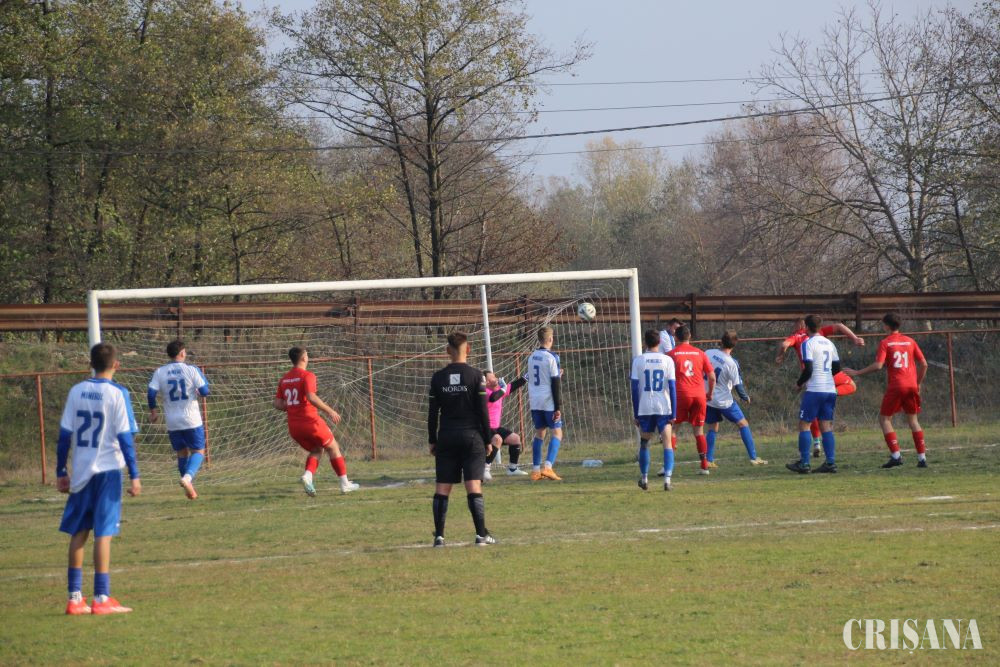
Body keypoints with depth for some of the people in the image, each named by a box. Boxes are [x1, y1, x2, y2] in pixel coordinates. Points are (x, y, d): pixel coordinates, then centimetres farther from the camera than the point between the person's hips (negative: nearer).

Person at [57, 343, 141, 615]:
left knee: (78, 532, 11)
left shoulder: (76, 392, 3)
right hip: (108, 470, -4)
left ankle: (75, 597, 10)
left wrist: (61, 472, 12)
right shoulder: (118, 394, -8)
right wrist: (134, 476, -7)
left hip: (80, 471, 4)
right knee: (103, 532, -2)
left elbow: (65, 434, 4)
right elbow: (125, 438, -10)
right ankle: (101, 598, -3)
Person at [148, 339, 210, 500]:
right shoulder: (191, 370, -8)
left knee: (182, 453, 17)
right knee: (198, 451, 5)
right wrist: (203, 378, 14)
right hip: (191, 420, -3)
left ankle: (189, 488, 19)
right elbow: (204, 391, -7)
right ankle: (188, 477, -22)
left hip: (172, 422, 3)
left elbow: (151, 393, -8)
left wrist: (153, 411, 8)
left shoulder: (160, 372, -1)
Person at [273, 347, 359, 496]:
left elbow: (277, 404, 10)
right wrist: (329, 411, -19)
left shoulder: (284, 379, 11)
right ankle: (345, 484, 14)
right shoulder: (307, 376, -10)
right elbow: (311, 397, -25)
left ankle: (308, 475, -6)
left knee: (316, 450, 22)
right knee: (333, 448, 11)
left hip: (293, 427, 6)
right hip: (310, 421, -6)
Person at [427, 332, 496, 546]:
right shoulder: (475, 376, -4)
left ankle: (439, 535, 0)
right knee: (474, 486, -4)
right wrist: (488, 440, 3)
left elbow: (432, 412, 5)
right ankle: (481, 534, -8)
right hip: (471, 436, -2)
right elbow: (483, 411, -4)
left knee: (442, 487, 4)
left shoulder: (438, 378, 3)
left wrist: (432, 441, 12)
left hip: (446, 438, 2)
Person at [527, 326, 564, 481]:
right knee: (557, 433, -1)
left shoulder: (532, 357, 10)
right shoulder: (551, 357, -11)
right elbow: (555, 383, -12)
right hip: (549, 402, -6)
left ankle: (535, 470, 10)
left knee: (539, 433, 13)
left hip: (535, 402, 6)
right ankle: (548, 467, -15)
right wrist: (558, 407, -11)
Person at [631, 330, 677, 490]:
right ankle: (667, 479, -13)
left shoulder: (638, 361, 1)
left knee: (644, 443, 17)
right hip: (664, 409, -1)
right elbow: (673, 388, -2)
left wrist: (636, 414, 6)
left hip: (644, 409, 1)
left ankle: (644, 479, 24)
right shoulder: (667, 360, 0)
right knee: (667, 443, 2)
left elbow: (634, 388, 0)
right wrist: (673, 413, 3)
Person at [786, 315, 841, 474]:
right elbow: (837, 368, 18)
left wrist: (799, 383, 1)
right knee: (826, 427, 7)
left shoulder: (808, 343, -8)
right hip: (830, 389, 7)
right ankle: (830, 462, 0)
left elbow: (808, 369, -14)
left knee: (804, 425, 0)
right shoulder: (829, 343, 14)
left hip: (814, 390, -7)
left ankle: (804, 463, -3)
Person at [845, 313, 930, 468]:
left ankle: (896, 455, -7)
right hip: (911, 386, 5)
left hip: (895, 386, -5)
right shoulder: (910, 341, 11)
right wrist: (918, 383, 22)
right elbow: (923, 364, 10)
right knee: (913, 419, 14)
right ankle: (922, 457, 8)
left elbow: (878, 365, -15)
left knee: (884, 419, 5)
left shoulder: (885, 343, -3)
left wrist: (857, 373, -7)